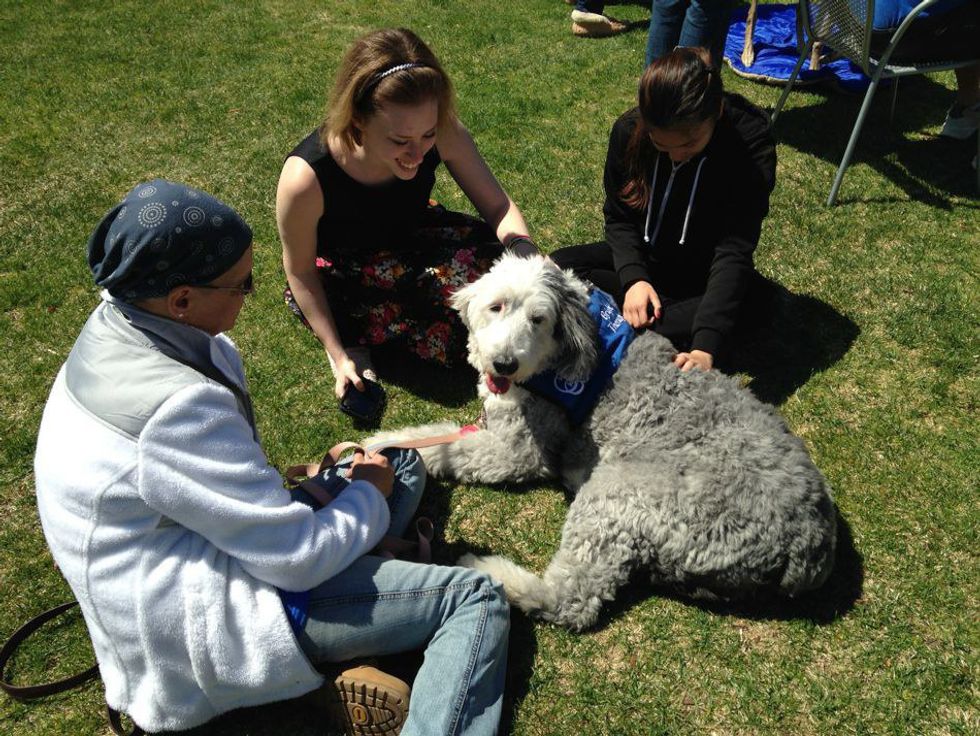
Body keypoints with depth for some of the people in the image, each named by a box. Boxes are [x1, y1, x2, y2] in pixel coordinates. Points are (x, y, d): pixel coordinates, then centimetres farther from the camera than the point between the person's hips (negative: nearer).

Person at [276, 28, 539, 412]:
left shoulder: (443, 135, -27)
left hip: (410, 235, 4)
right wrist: (338, 353, -14)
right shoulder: (306, 178, -35)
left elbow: (498, 206, -15)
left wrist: (523, 249, -37)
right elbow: (299, 272, -18)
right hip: (336, 275, -3)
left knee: (490, 260, -25)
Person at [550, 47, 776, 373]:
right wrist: (633, 277, -25)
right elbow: (618, 217, -4)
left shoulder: (750, 142, -26)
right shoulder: (628, 130, -17)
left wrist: (706, 346, -44)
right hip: (644, 259, 3)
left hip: (705, 272, -3)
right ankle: (683, 313, -19)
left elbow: (734, 250, -32)